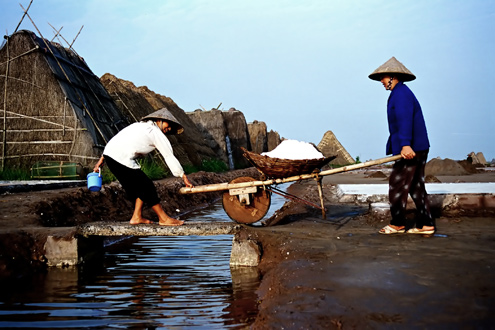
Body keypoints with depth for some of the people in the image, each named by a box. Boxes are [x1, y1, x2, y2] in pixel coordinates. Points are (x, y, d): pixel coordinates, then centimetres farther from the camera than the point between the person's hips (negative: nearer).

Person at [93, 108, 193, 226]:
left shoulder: (140, 126, 26)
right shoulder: (155, 132, 1)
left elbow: (116, 141, 25)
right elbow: (170, 157, 1)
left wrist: (102, 159, 26)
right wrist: (184, 177, 6)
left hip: (109, 154, 9)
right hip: (121, 159, -9)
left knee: (140, 186, 16)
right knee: (147, 186, -1)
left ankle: (137, 217, 18)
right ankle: (163, 219, 5)